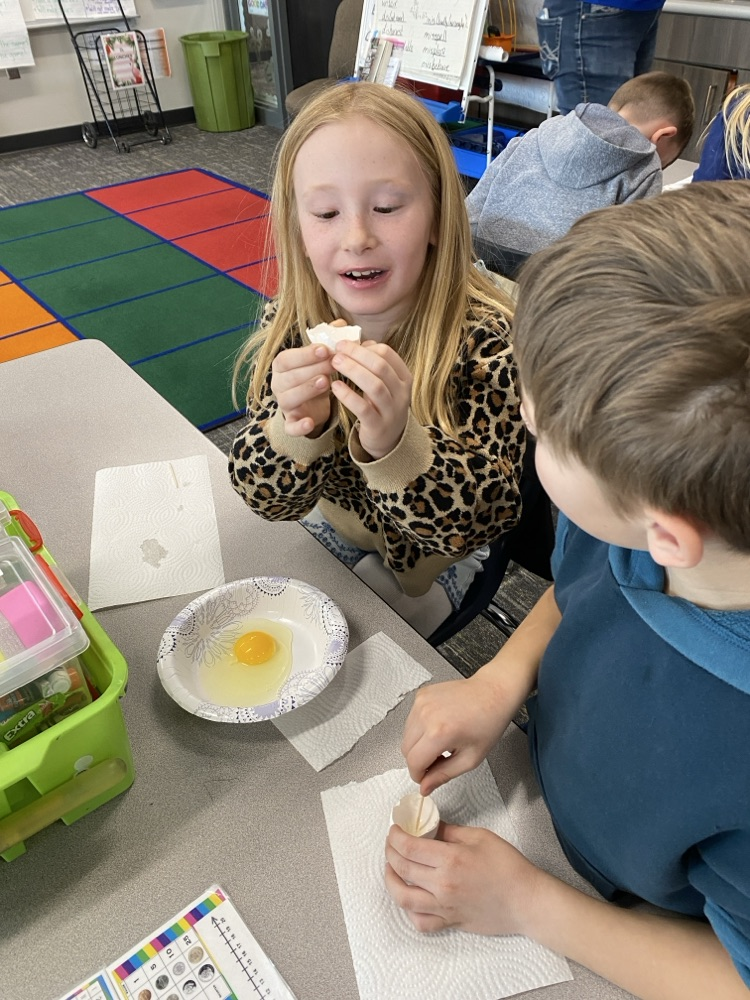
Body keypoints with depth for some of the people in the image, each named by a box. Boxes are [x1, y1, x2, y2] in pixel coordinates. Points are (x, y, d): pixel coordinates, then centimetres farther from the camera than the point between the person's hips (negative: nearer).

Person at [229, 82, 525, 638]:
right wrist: (293, 429, -39)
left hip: (426, 561, -3)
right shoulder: (294, 325, -18)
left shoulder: (487, 341, -28)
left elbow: (482, 521, -29)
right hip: (331, 524, 4)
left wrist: (395, 445, -49)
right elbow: (268, 497, -16)